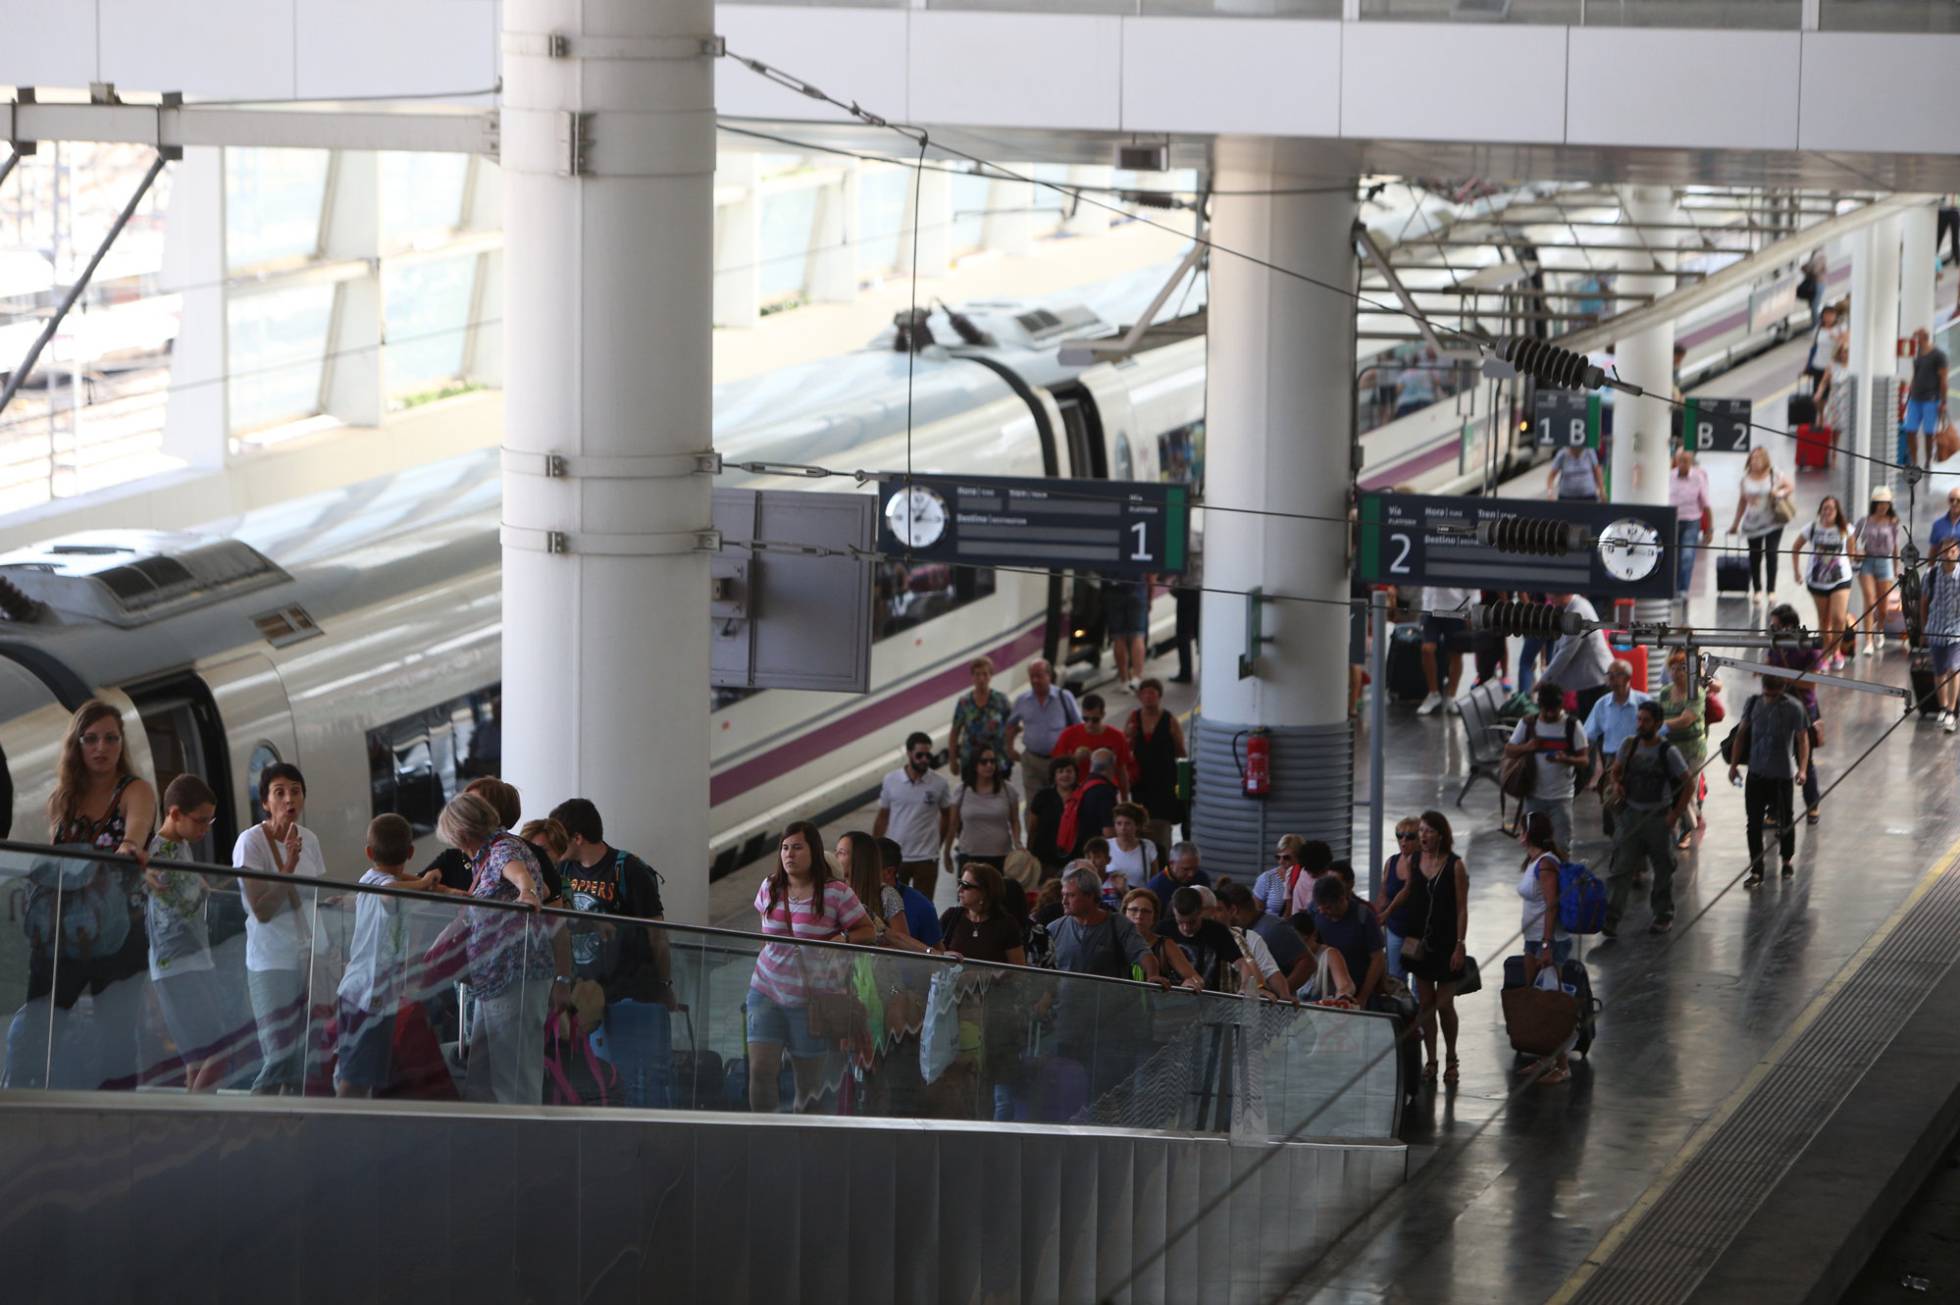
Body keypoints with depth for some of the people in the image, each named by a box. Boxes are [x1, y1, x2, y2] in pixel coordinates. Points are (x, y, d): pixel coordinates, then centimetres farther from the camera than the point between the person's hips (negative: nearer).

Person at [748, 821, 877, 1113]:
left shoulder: (836, 893, -8)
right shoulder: (769, 888, 5)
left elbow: (869, 932, -1)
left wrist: (841, 939, -19)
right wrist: (769, 944, 13)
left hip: (811, 998, -3)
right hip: (766, 991, 3)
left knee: (809, 1079, 6)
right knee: (760, 1069, -10)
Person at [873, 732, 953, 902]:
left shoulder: (939, 784, -5)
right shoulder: (891, 781, -3)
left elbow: (946, 816, 9)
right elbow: (882, 817, 6)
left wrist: (938, 844, 7)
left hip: (926, 858, -1)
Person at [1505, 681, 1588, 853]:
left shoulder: (1572, 726, -4)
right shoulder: (1528, 724, 2)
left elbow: (1584, 760, -4)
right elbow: (1508, 750, 6)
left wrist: (1567, 759, -27)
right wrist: (1526, 747, -15)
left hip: (1561, 797, -2)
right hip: (1534, 795, 2)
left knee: (1561, 845, -2)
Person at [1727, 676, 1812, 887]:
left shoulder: (1793, 708, -11)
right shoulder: (1753, 703, -1)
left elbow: (1802, 738, -10)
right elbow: (1741, 733, 9)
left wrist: (1802, 769, -20)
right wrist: (1734, 764, 7)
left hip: (1783, 775, -3)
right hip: (1756, 773, 3)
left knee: (1785, 821, 13)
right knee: (1754, 822, -1)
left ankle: (1787, 860, 37)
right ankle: (1756, 871, 4)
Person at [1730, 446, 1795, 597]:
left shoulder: (1775, 475, -4)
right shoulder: (1746, 478, 3)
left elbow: (1791, 487, 4)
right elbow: (1742, 501, 11)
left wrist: (1781, 493, -18)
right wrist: (1736, 523, 14)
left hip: (1772, 522, -3)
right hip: (1753, 523, 3)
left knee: (1771, 554, -11)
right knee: (1755, 557, 6)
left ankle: (1771, 590, -3)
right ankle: (1757, 589, 21)